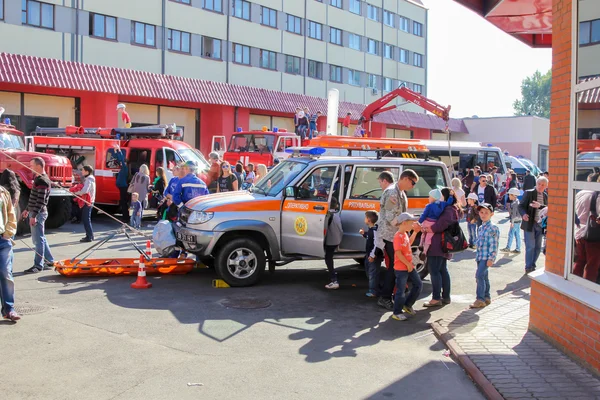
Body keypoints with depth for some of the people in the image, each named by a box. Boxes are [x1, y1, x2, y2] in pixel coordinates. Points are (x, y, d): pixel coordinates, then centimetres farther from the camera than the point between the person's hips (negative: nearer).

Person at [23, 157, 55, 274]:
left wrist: (34, 215, -24)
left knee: (38, 239, -5)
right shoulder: (38, 178, 15)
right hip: (35, 212, 10)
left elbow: (41, 200, -22)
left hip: (38, 213, -10)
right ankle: (49, 261, 23)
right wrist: (27, 210, 24)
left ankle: (38, 265, 0)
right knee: (40, 238, 15)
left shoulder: (42, 181, -17)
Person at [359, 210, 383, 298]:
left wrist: (372, 255, -25)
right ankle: (372, 288, 31)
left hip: (374, 256, -11)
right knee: (369, 271, 20)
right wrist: (364, 233, 15)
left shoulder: (374, 230, -22)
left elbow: (376, 243, -26)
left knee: (373, 273, -5)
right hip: (369, 255, 11)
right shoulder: (370, 229, 9)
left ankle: (373, 291, 0)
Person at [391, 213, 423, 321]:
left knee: (418, 284, 14)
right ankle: (397, 313, 9)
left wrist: (415, 232, 21)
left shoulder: (405, 234, 10)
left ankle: (407, 305, 26)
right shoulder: (398, 236, -20)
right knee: (400, 290, -3)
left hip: (409, 266, 10)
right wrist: (408, 264, -19)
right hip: (401, 268, -10)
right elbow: (398, 253, -24)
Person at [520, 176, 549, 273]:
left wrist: (539, 206, -19)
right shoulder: (529, 193, -4)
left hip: (540, 224, 5)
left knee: (538, 247, 10)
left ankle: (533, 266, 25)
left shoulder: (545, 196, 9)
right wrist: (524, 214, -26)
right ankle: (528, 267, 5)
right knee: (530, 246, -6)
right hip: (529, 224, -5)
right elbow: (521, 206, -7)